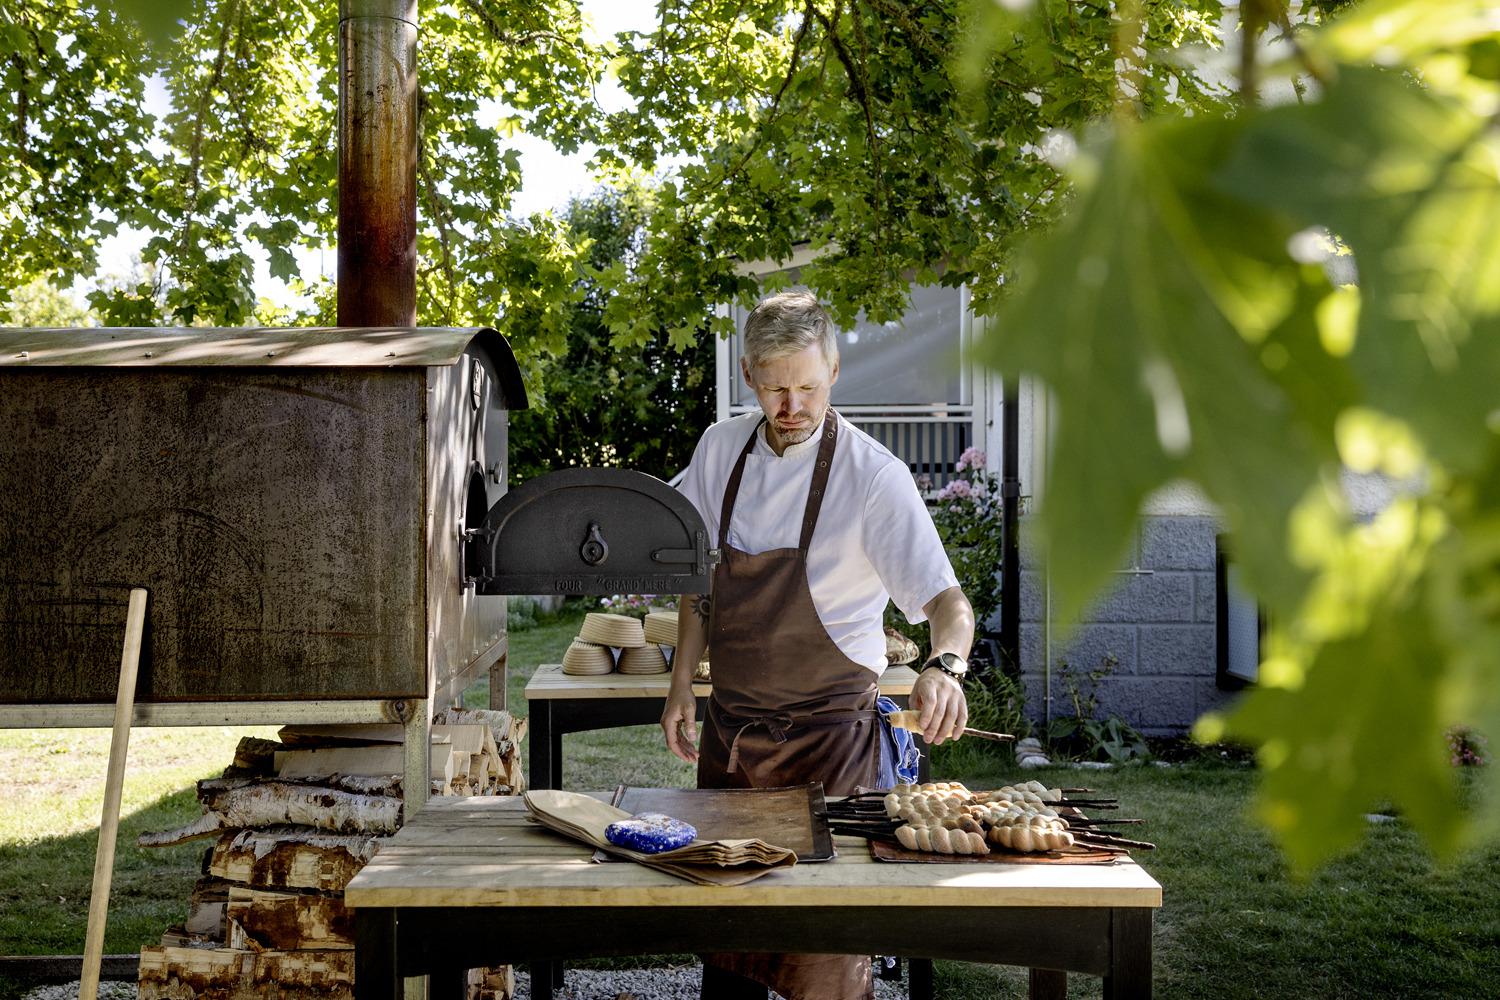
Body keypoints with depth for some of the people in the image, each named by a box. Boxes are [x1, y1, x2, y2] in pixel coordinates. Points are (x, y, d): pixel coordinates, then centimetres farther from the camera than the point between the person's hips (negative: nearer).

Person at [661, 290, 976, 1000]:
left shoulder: (874, 477, -14)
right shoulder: (721, 450, 2)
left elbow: (946, 601, -18)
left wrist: (944, 666, -38)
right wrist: (682, 686, 8)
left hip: (824, 733, -5)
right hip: (729, 724, 5)